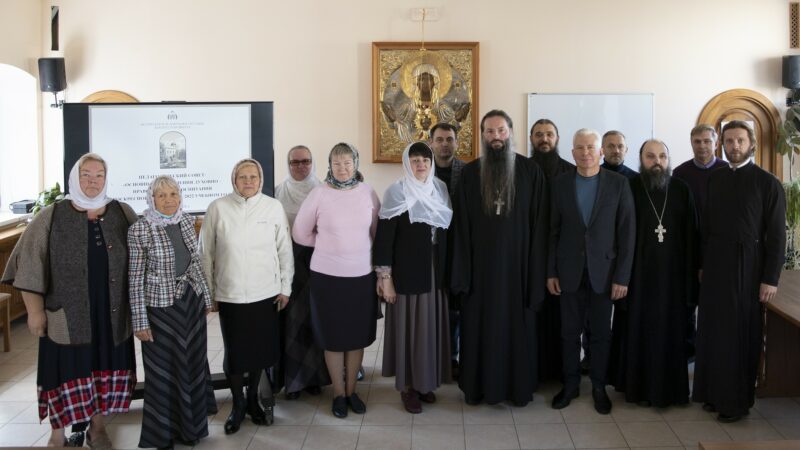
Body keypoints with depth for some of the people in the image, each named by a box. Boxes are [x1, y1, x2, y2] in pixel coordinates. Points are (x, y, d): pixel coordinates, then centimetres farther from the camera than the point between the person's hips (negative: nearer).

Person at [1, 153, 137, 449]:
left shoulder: (123, 213, 3)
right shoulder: (51, 217, -3)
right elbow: (29, 265, -3)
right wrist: (35, 310, -6)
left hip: (112, 312, 2)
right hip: (66, 313, -2)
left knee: (106, 369, 10)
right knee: (67, 372, 3)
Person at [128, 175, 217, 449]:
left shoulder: (187, 221, 1)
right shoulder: (140, 230, -15)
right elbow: (135, 279, -13)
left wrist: (206, 297, 13)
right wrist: (140, 321, -12)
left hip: (192, 303, 5)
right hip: (161, 307, -5)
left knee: (193, 365, 17)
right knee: (164, 371, 7)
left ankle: (190, 426, 36)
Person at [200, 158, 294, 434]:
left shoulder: (274, 207, -3)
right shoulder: (218, 208, -5)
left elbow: (285, 250, 4)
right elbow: (206, 253, 1)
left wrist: (285, 288, 6)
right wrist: (207, 291, 3)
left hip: (265, 294, 1)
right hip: (229, 295, -1)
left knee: (260, 350, 11)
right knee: (234, 353, 4)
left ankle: (252, 399, 33)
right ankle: (238, 405, 26)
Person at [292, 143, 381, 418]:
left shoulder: (368, 193, 0)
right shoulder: (319, 194, -6)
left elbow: (378, 233, 10)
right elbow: (300, 233, 2)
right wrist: (327, 243, 5)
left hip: (363, 275, 2)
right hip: (327, 276, -2)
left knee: (358, 335, 11)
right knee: (333, 337, 8)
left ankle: (351, 390, 27)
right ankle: (338, 393, 24)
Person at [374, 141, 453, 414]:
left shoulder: (440, 190, 6)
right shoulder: (397, 193, -8)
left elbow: (449, 231, 11)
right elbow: (384, 236, -10)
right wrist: (385, 277, -13)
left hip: (436, 271, 5)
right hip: (407, 272, -4)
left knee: (431, 325, 10)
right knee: (408, 325, 2)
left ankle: (426, 381, 24)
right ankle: (407, 386, 13)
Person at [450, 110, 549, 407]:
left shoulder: (530, 171, -2)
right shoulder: (470, 172, 2)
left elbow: (539, 223, -3)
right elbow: (461, 225, 1)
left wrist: (536, 269, -8)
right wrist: (462, 271, -5)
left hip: (517, 262, -1)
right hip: (480, 263, 1)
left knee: (518, 324, 9)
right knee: (479, 326, 8)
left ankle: (519, 385, 24)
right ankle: (478, 385, 22)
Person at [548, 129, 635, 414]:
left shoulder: (618, 183, -3)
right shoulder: (560, 184, 1)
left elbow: (627, 232, -4)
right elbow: (553, 230, 3)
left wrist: (622, 276, -8)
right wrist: (551, 272, 0)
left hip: (604, 270, -1)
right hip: (570, 271, 1)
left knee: (601, 333, 9)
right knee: (570, 332, 9)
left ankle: (599, 387, 23)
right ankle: (570, 384, 23)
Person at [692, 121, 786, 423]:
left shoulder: (768, 183, -6)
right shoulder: (715, 179, 7)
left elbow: (776, 235, -7)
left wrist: (770, 279, -10)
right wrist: (703, 263, 8)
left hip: (747, 268, -4)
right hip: (715, 265, 4)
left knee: (741, 333, 3)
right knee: (713, 330, 8)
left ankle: (738, 400, 15)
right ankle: (715, 391, 21)